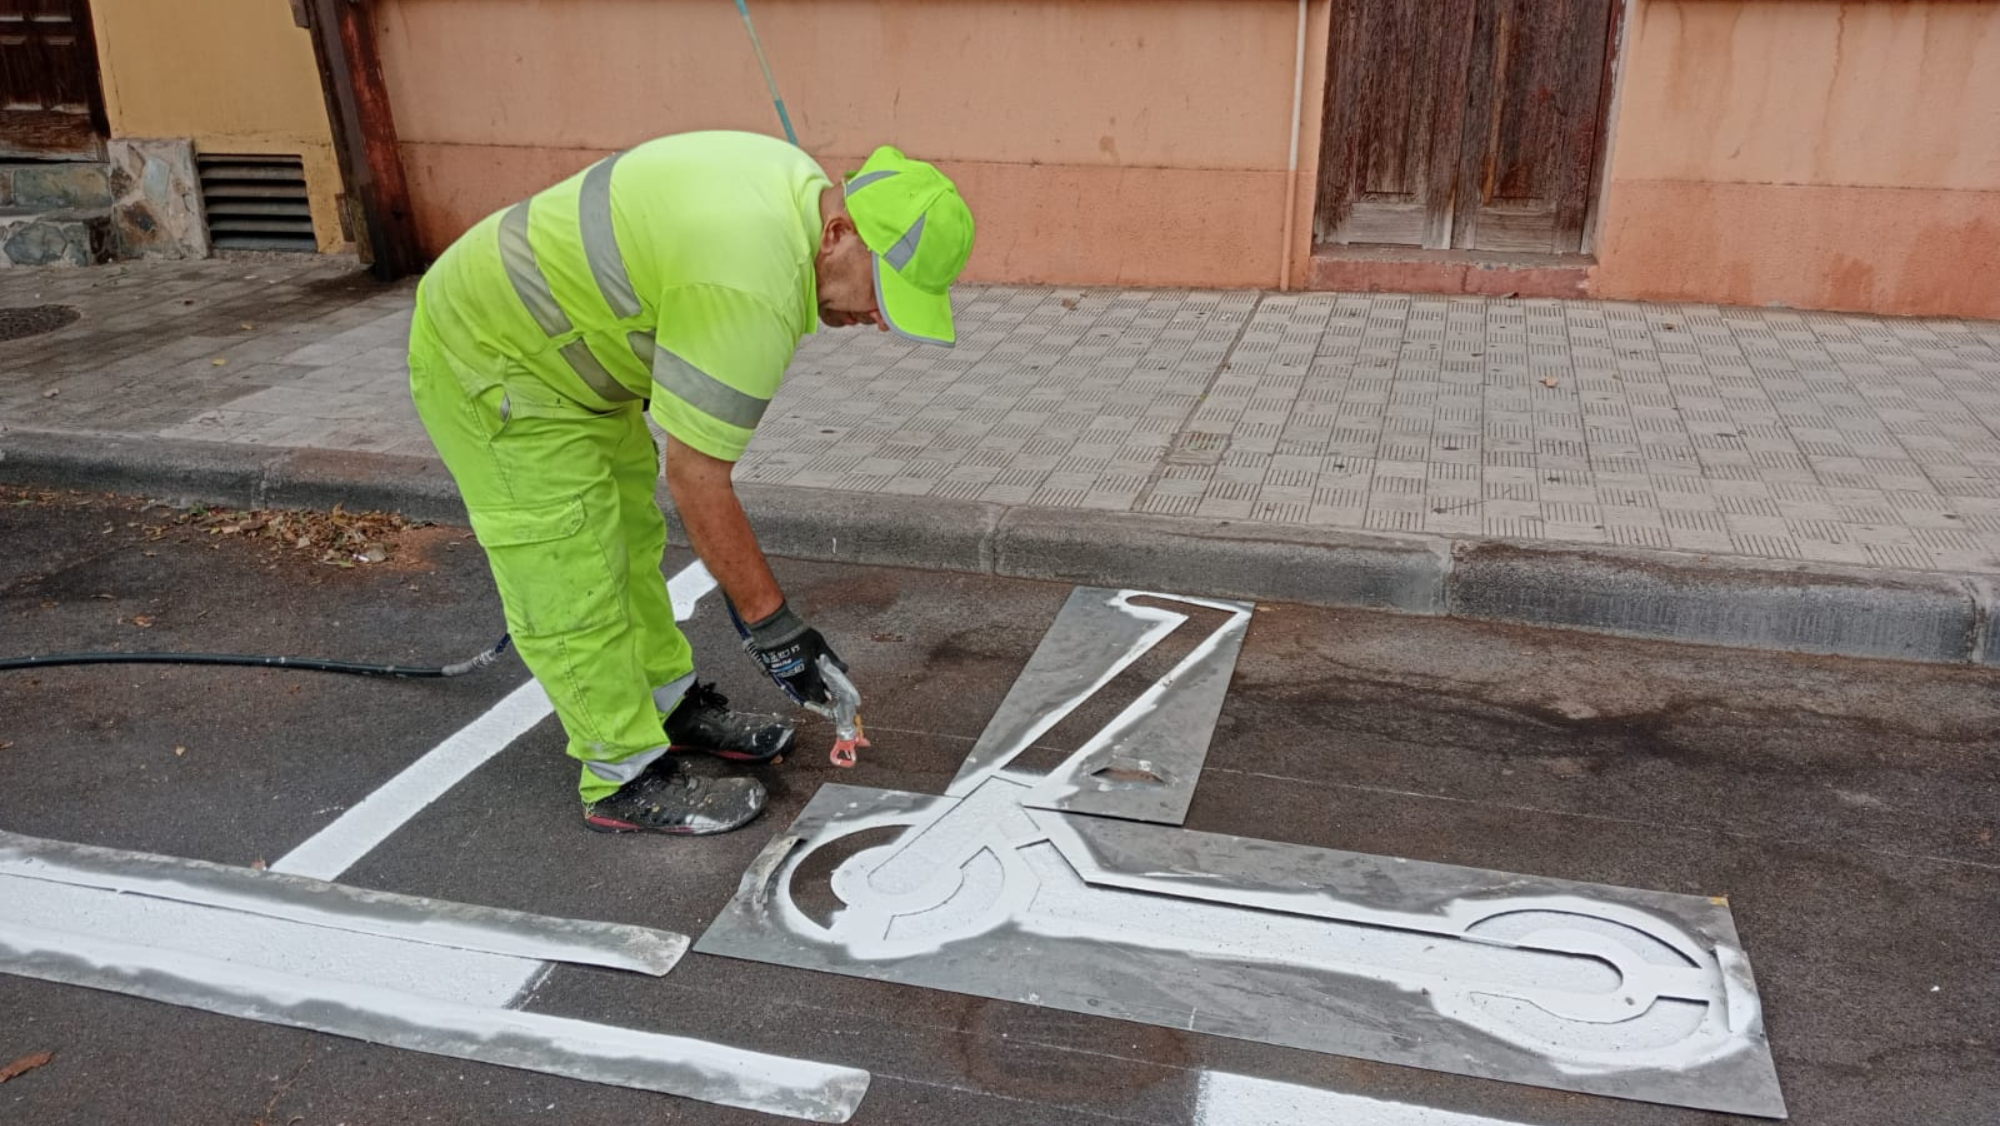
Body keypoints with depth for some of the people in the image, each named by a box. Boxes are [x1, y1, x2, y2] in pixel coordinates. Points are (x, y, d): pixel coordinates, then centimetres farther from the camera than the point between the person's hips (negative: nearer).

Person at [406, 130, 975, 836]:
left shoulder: (800, 187, -5)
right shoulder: (751, 293, -35)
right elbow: (696, 482, -29)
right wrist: (771, 625, -21)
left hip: (562, 343, 10)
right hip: (488, 364, -10)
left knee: (631, 540, 18)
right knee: (575, 587, -4)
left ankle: (672, 707, 32)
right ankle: (627, 782, 9)